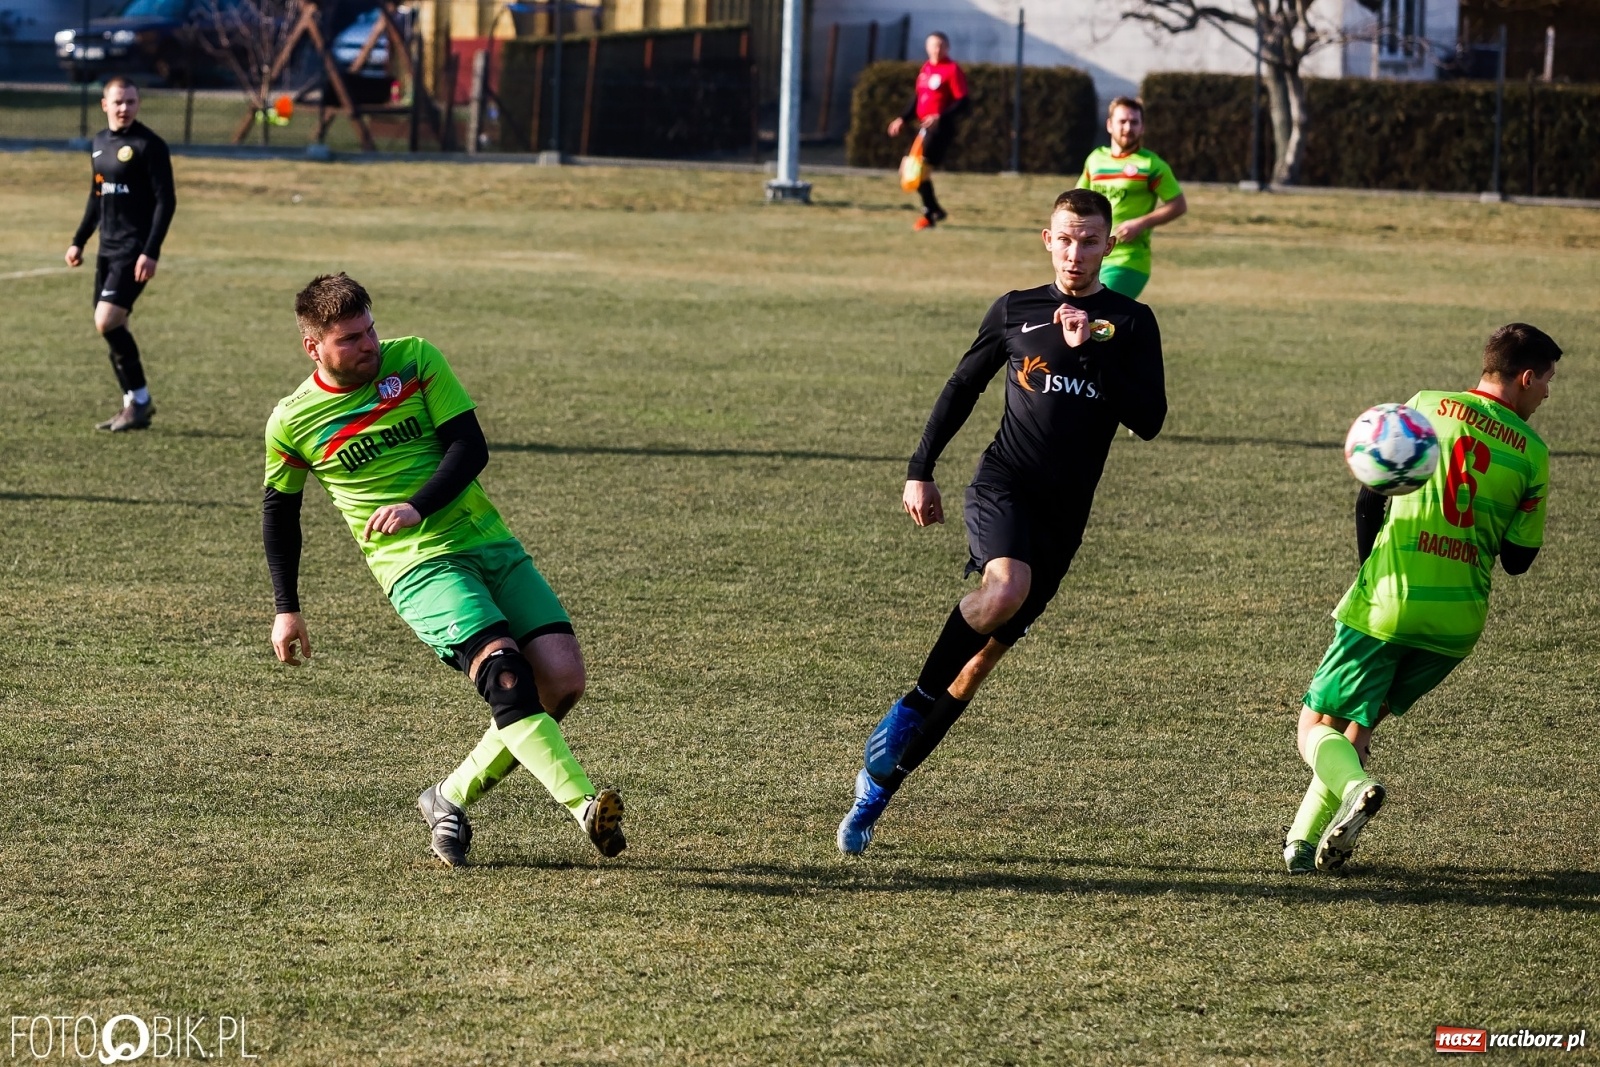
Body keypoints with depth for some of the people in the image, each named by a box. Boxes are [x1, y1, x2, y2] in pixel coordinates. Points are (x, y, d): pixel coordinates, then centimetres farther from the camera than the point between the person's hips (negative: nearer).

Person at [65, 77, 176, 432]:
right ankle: (133, 403, 16)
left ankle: (140, 400, -5)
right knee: (109, 327, 7)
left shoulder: (148, 145, -11)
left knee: (107, 321, -17)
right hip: (108, 249, 8)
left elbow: (166, 200, -14)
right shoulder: (99, 143, 13)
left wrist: (150, 252, -20)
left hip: (135, 251, -8)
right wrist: (79, 241, 21)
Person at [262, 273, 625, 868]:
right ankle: (585, 807, -37)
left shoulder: (415, 361, 4)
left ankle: (452, 798, 1)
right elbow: (279, 508, 18)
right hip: (418, 567, -3)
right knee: (502, 668, -28)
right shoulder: (292, 422, 2)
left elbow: (470, 447, -1)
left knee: (563, 675, -13)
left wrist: (417, 507, -17)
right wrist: (287, 609, 18)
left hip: (490, 544, 3)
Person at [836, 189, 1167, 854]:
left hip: (1063, 513, 2)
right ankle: (911, 708, -19)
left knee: (984, 657, 0)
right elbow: (963, 387, 18)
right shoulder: (1015, 312, 7)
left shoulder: (1130, 324, 6)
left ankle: (879, 785, 10)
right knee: (1006, 587, -35)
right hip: (1003, 485, -1)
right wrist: (920, 470, 13)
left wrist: (1089, 350, -12)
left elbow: (1149, 420, -5)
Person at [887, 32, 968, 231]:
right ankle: (934, 210, 18)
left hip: (940, 127, -8)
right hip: (923, 127, 8)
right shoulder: (926, 69, 15)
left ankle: (929, 214, -3)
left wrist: (940, 117, -24)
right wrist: (902, 119, 15)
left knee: (921, 168, -15)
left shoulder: (952, 69, -8)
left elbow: (962, 102, -13)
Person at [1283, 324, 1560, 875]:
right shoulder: (1532, 452, 2)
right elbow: (1518, 558, 4)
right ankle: (1306, 840, 10)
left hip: (1387, 603, -2)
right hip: (1457, 622, 2)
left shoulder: (1425, 407, 1)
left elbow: (1369, 502, 2)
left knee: (1316, 726, 4)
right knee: (1361, 721, 19)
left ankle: (1355, 786, -27)